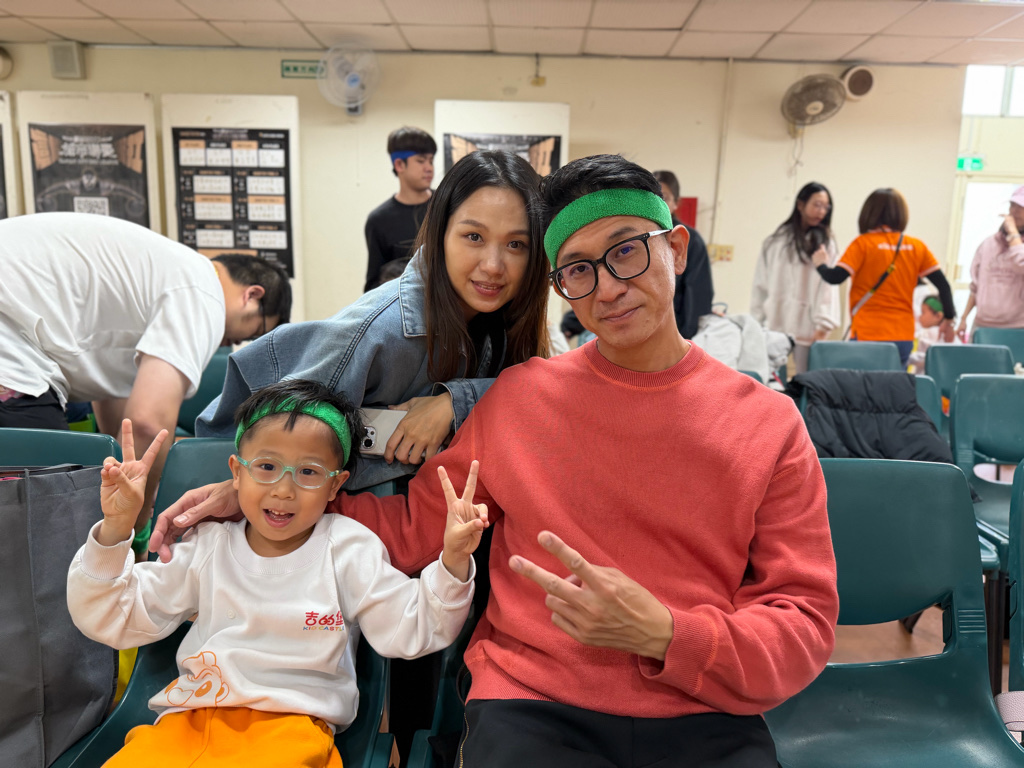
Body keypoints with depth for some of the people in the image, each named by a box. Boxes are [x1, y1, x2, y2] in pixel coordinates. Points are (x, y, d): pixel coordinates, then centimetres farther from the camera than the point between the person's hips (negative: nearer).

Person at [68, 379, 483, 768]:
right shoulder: (207, 547, 7)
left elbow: (409, 629, -4)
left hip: (291, 721, -2)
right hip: (189, 716, 2)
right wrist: (115, 528, -8)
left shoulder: (348, 548, 1)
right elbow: (111, 620, 6)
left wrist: (452, 561, -19)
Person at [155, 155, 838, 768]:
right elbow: (415, 530, 12)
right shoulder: (519, 395, 4)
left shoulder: (769, 422, 1)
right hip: (535, 706, 0)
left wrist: (663, 634, -17)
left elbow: (806, 625, 0)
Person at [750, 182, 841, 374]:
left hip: (808, 330, -1)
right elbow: (760, 286, 10)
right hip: (774, 327, 1)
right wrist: (756, 325, 5)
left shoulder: (826, 243, 8)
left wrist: (823, 325, -9)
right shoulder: (775, 241, 11)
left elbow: (829, 285, 1)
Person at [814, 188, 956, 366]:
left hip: (868, 337, -4)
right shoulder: (917, 246, 6)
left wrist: (820, 264, 7)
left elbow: (835, 278, -14)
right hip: (904, 337, 4)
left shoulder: (863, 244, -6)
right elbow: (943, 285, 6)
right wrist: (948, 319, 17)